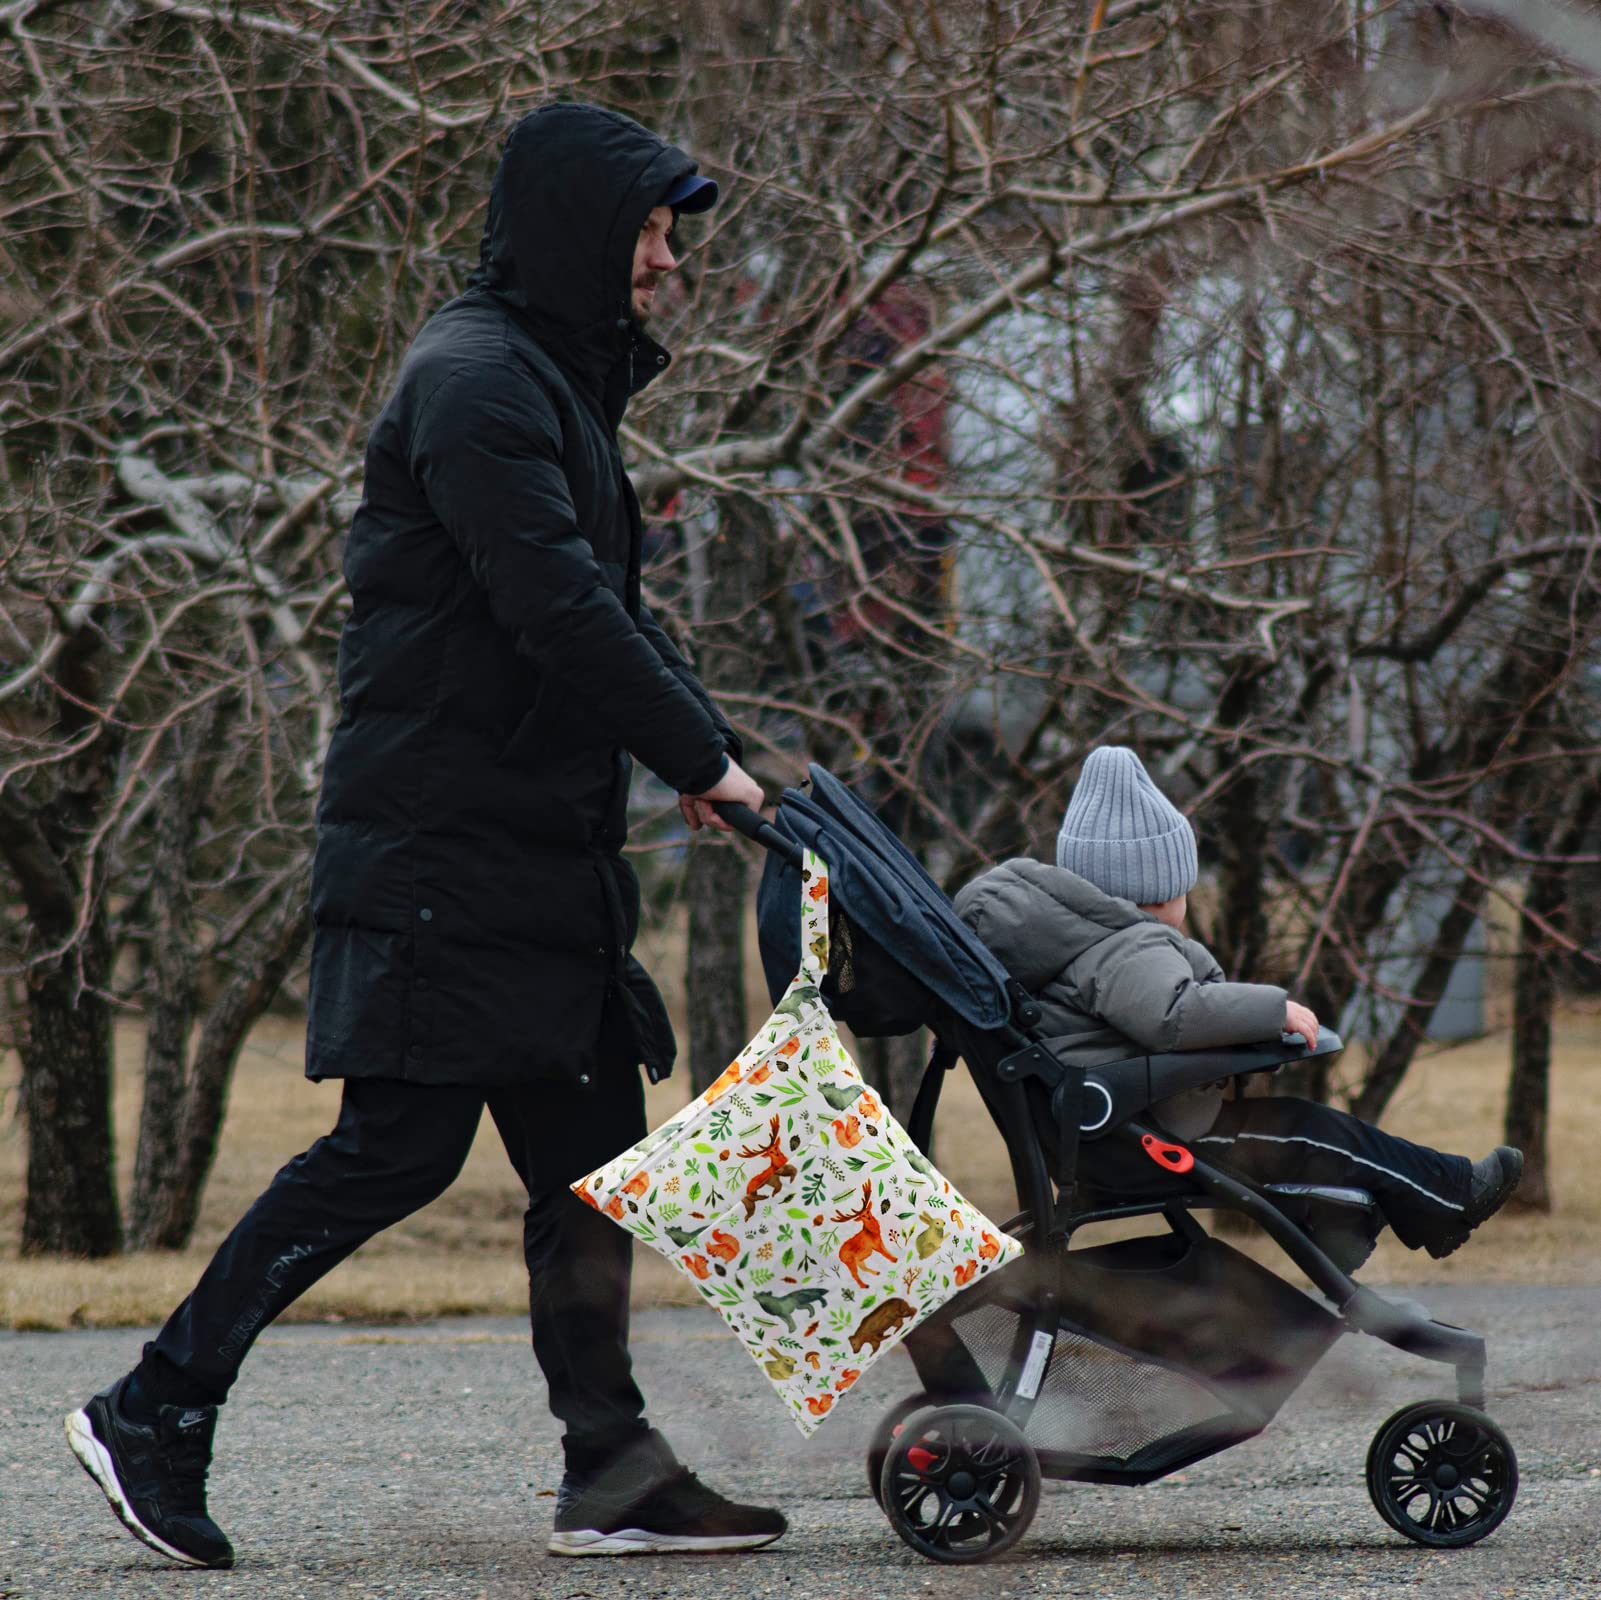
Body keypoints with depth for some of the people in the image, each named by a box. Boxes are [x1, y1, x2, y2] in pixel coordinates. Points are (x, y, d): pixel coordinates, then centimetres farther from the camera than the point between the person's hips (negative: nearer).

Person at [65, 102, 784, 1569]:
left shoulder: (556, 385, 20)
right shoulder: (476, 380, -13)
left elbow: (610, 609, 23)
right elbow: (558, 613, -21)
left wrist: (694, 752, 9)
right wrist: (702, 757, -15)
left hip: (542, 849, 10)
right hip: (442, 853, -10)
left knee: (592, 1151, 7)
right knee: (400, 1147, -10)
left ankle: (611, 1472, 9)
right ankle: (155, 1413, -3)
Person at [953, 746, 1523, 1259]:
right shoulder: (1130, 949, -22)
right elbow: (1172, 1014, -38)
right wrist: (1274, 1009, -27)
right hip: (1143, 1142, -11)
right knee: (1309, 1133, -3)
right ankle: (1451, 1198, 7)